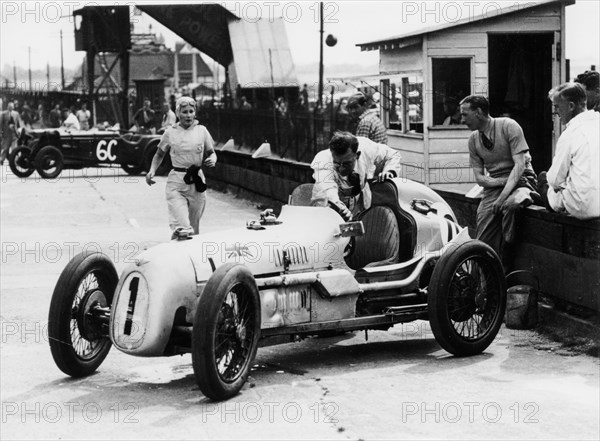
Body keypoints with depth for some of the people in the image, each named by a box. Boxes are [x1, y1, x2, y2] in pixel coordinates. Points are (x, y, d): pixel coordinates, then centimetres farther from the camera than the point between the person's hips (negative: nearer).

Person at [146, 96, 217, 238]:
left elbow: (211, 152, 13)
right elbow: (159, 155, 14)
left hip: (197, 182, 2)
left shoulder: (201, 131, 3)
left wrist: (212, 159, -11)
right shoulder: (170, 132, 1)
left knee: (193, 228, 10)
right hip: (176, 184, -2)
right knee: (182, 227, -21)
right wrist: (152, 171, -3)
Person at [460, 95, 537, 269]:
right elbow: (479, 177, 6)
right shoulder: (473, 139, 7)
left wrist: (502, 197, -26)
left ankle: (505, 266, -26)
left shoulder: (508, 126, -9)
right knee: (483, 242, -16)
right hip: (493, 185, 5)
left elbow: (519, 166, -16)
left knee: (509, 205, -38)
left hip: (520, 180, -5)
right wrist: (502, 181, -15)